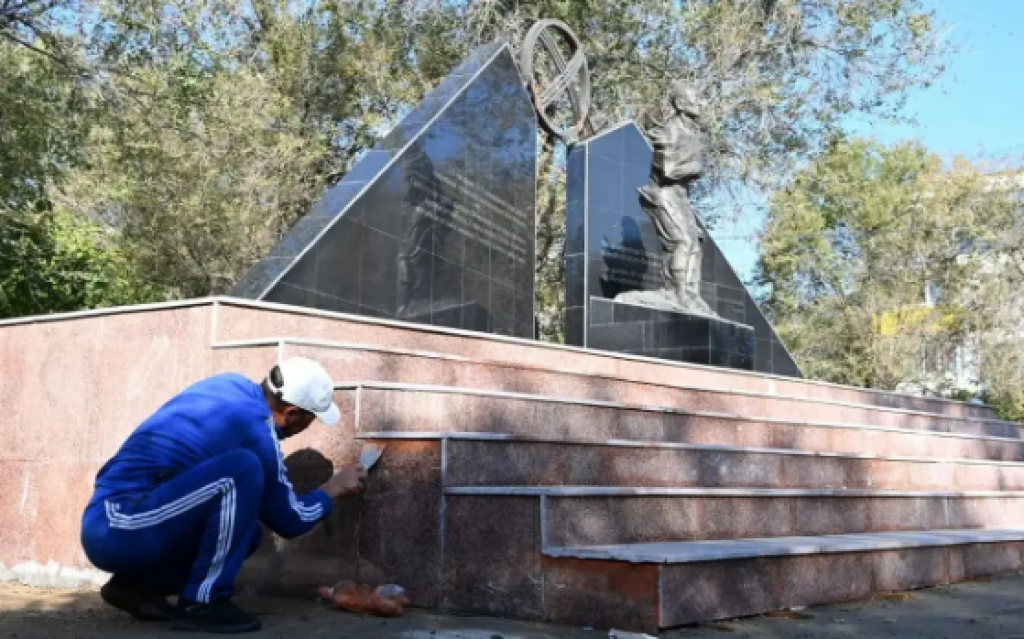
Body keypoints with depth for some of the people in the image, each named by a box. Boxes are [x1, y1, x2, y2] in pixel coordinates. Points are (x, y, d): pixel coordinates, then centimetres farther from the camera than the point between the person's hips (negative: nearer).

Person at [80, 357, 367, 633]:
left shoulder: (230, 384, 7)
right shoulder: (253, 428, -15)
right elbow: (289, 520, -1)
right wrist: (332, 489, 14)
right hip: (119, 531, -9)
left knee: (246, 531, 16)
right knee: (244, 468, -23)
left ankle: (138, 585, 12)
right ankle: (201, 603, -13)